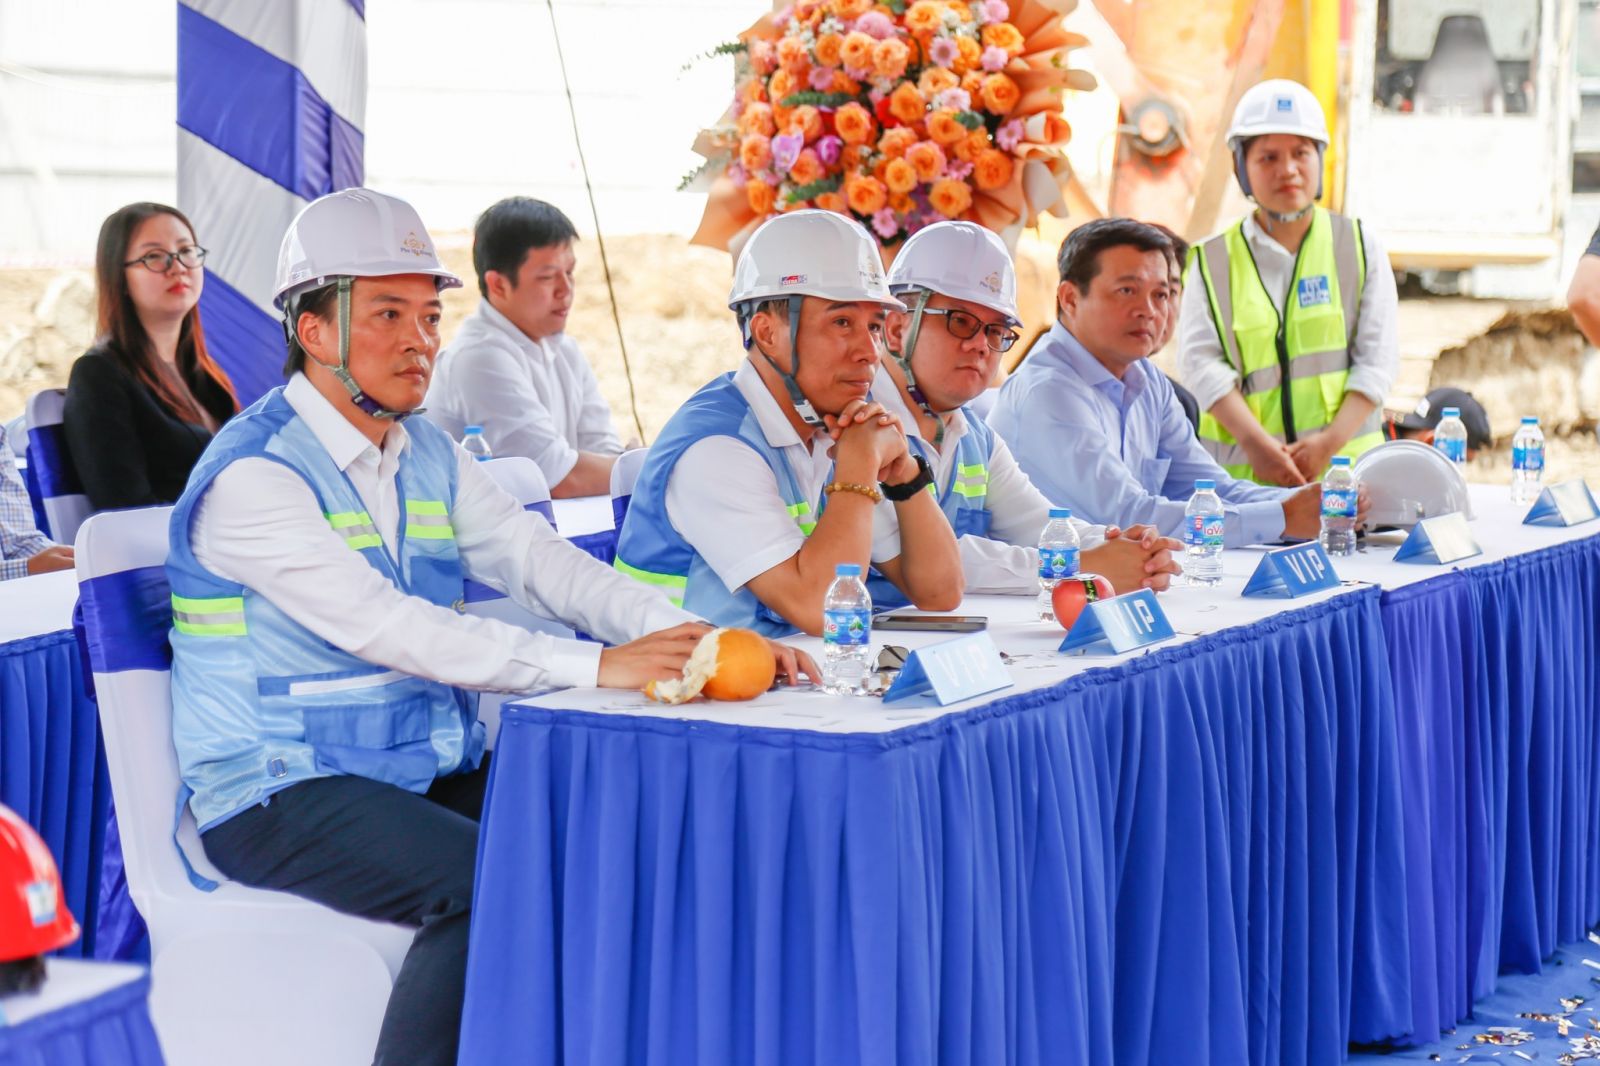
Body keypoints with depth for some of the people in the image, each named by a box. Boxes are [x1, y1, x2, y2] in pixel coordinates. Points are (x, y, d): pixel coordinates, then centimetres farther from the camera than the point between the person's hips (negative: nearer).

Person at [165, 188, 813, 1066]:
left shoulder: (429, 457, 13)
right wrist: (597, 666, -32)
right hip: (282, 797, -7)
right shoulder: (252, 475, -14)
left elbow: (541, 561, 3)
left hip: (432, 776, 7)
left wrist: (692, 638, -17)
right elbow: (383, 625, -25)